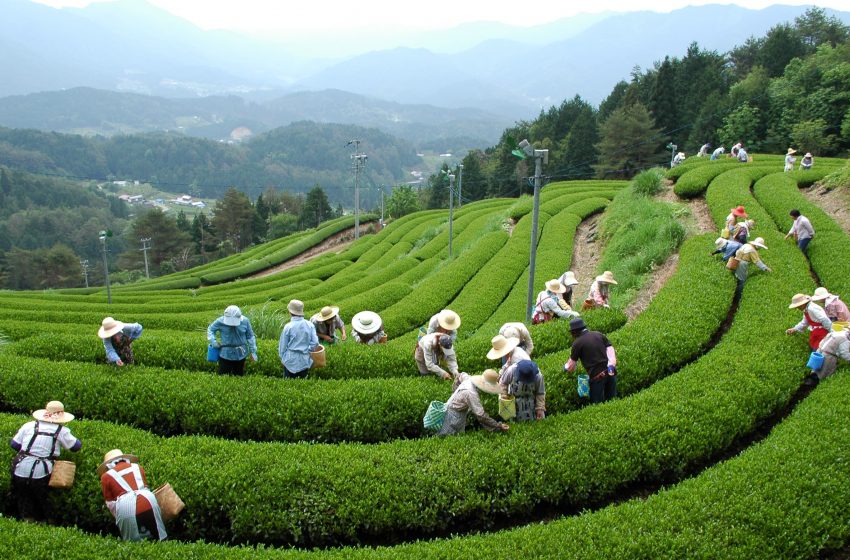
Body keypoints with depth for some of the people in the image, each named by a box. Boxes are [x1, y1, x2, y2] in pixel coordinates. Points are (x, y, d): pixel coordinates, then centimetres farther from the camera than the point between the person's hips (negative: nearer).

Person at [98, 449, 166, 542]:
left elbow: (111, 504, 18)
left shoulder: (106, 476, 16)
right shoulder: (137, 467, 24)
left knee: (135, 542, 14)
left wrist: (118, 517, 31)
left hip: (125, 504, -2)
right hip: (149, 499, 2)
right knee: (160, 538, 15)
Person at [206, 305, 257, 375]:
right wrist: (213, 341, -9)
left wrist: (253, 352, 2)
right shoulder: (221, 321, -10)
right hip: (226, 354, -1)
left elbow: (250, 337, 2)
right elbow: (210, 329, 8)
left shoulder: (245, 321, -8)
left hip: (240, 355, 1)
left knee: (239, 375, 14)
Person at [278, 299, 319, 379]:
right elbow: (315, 343, -4)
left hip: (291, 360, -3)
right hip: (305, 360, 3)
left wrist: (282, 357, 13)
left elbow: (282, 345, -3)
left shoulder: (288, 327, -13)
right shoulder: (310, 325, -6)